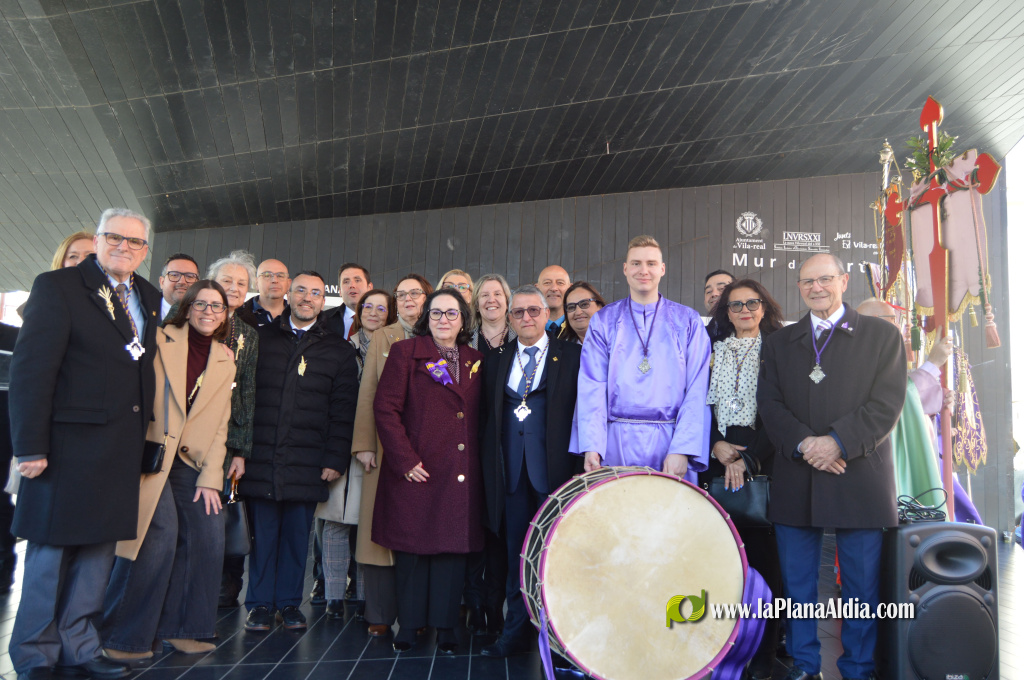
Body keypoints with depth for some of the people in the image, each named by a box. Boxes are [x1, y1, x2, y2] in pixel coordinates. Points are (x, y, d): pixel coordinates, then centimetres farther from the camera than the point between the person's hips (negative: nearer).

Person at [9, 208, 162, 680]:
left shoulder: (150, 298, 14)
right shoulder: (57, 287, -5)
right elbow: (30, 370, -10)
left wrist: (145, 436, 5)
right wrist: (30, 447, -15)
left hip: (122, 449, 6)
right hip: (70, 443, -6)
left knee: (99, 548, 12)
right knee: (53, 548, 5)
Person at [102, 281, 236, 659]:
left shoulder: (225, 362, 13)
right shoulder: (160, 341, 1)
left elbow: (219, 425, 10)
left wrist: (210, 478, 2)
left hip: (191, 462, 5)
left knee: (208, 534, -8)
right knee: (160, 534, -16)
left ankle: (178, 628, 10)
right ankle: (123, 638, 1)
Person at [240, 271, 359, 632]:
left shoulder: (339, 350, 9)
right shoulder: (260, 339, 10)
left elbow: (342, 411, 4)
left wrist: (335, 459, -4)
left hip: (308, 463, 0)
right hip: (260, 457, 0)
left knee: (297, 533, 5)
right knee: (262, 531, 5)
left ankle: (289, 603, 19)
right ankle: (261, 604, 17)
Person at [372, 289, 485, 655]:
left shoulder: (475, 361, 14)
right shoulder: (405, 353, 2)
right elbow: (385, 408, -5)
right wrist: (405, 459, -10)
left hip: (461, 474, 3)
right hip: (416, 470, -3)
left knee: (454, 547, 5)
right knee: (412, 548, 4)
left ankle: (445, 627, 16)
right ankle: (408, 626, 18)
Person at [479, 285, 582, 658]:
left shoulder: (572, 356, 3)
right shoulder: (497, 361, 15)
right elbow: (488, 417, 14)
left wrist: (581, 464, -10)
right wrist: (490, 468, 6)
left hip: (554, 469, -3)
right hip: (512, 471, 3)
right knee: (516, 550, 9)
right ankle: (517, 630, 20)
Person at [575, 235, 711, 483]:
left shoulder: (688, 321, 6)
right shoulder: (603, 321, 8)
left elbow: (697, 391, -1)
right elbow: (591, 387, 0)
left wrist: (682, 450, -13)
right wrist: (591, 446, -13)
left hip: (671, 442, 0)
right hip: (617, 444, 0)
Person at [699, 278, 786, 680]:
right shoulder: (712, 350, 16)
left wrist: (747, 458, -10)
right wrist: (716, 445, -3)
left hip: (762, 463, -2)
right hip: (715, 463, 3)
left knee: (762, 554, -3)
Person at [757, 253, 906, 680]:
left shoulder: (882, 335, 7)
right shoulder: (779, 342, 15)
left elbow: (887, 404, -3)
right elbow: (769, 404, 4)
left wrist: (838, 442, -15)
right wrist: (803, 443, -12)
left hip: (860, 480, -2)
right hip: (795, 481, 2)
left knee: (862, 585, 5)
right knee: (797, 581, 7)